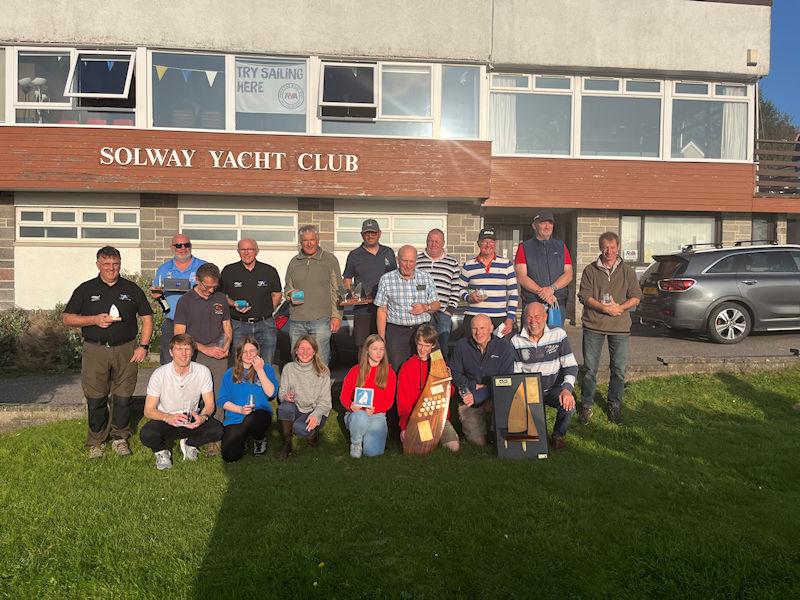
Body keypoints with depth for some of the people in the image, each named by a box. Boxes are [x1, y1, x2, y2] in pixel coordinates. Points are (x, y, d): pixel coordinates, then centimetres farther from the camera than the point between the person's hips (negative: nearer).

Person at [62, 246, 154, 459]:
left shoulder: (131, 289, 8)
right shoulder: (86, 289, 7)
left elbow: (147, 318, 9)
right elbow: (67, 318, 5)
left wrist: (143, 346, -1)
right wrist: (95, 319, -11)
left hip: (126, 350, 1)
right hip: (95, 351, 0)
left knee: (123, 398, 3)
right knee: (95, 399, 2)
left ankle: (120, 438, 18)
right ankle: (96, 442, 17)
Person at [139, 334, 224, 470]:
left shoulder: (203, 371, -10)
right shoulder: (159, 374, -14)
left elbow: (209, 404, -3)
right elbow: (149, 410, -13)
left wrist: (203, 417, -27)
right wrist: (168, 417, -34)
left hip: (192, 421, 2)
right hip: (166, 421, -1)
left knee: (217, 430, -26)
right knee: (147, 435, -33)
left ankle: (189, 444, 8)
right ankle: (161, 451, 5)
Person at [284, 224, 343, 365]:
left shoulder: (330, 260, 2)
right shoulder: (294, 262, 12)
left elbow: (337, 290, 1)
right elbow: (288, 287, 23)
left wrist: (336, 316, -5)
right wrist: (291, 294, -1)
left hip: (321, 319, -4)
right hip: (296, 320, 4)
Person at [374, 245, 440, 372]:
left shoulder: (426, 278, 7)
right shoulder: (386, 279, 2)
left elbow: (436, 304, 14)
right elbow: (382, 311, 3)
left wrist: (426, 307, -9)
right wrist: (381, 339, -1)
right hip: (396, 332, -1)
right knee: (398, 370, -4)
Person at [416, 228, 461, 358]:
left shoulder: (452, 263, 11)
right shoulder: (416, 261, 9)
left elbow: (456, 290, 9)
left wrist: (449, 311, 0)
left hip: (443, 313, 1)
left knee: (443, 347, -2)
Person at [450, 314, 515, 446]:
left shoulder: (505, 348, -5)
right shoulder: (462, 346, 2)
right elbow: (455, 373, 6)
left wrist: (477, 396, -18)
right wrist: (473, 386, -11)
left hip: (496, 400, 0)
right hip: (469, 402, 0)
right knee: (478, 440, -17)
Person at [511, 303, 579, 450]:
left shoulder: (558, 335, -6)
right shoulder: (516, 341, -2)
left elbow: (571, 366, -6)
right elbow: (515, 373, 1)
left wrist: (567, 389, -22)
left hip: (554, 388, 0)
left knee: (568, 403, -30)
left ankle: (558, 436, 4)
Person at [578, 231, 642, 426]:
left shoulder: (627, 271, 8)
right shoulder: (590, 270, 4)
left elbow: (636, 297, 5)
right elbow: (584, 296, -4)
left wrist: (620, 307, -13)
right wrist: (605, 308, -16)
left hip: (620, 327, 1)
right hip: (593, 325, -1)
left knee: (619, 370, 6)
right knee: (589, 369, 3)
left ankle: (614, 406, 21)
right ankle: (587, 406, 16)